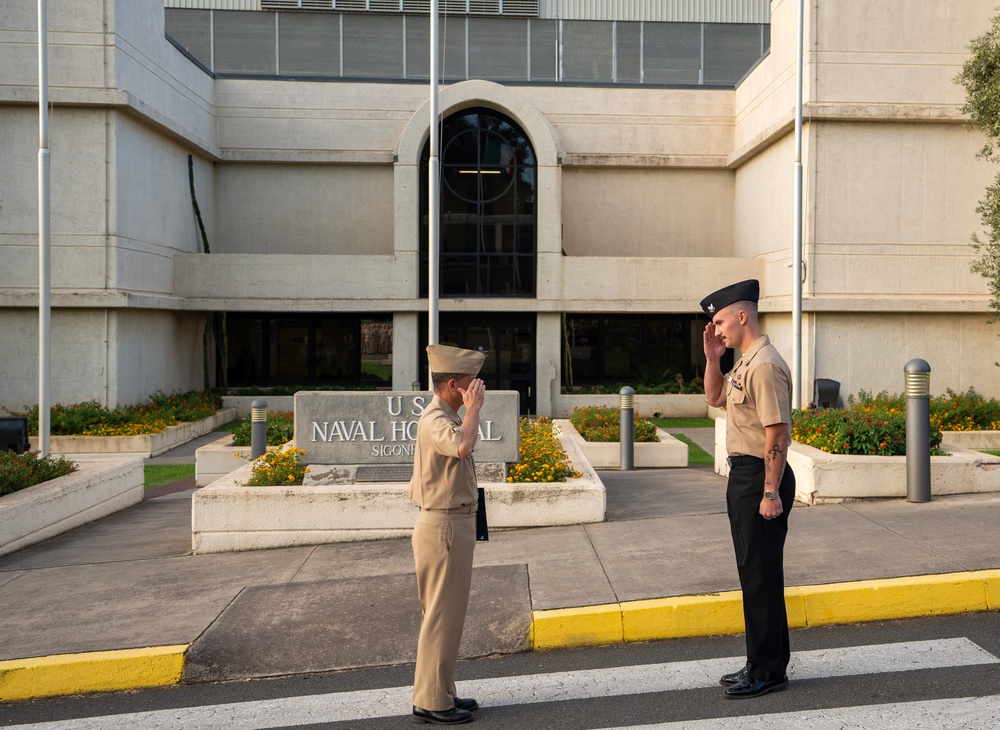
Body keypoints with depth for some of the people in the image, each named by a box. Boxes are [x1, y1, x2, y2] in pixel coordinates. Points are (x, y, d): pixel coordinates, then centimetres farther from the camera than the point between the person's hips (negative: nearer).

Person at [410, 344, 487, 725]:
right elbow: (462, 446, -39)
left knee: (448, 614, 16)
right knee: (442, 616, -2)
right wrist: (473, 408, -25)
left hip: (453, 524, 11)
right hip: (445, 526, -11)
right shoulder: (435, 420, -19)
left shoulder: (445, 417, 14)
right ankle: (431, 702, 9)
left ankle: (440, 693, 27)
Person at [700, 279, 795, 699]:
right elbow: (714, 398, 26)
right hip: (742, 475, 10)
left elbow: (777, 432, -23)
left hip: (761, 478, -10)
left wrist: (771, 492, -23)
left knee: (762, 577, -1)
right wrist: (712, 357, 11)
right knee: (753, 574, 17)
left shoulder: (765, 365, -19)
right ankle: (759, 663, 29)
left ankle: (769, 672, 12)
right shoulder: (744, 364, 13)